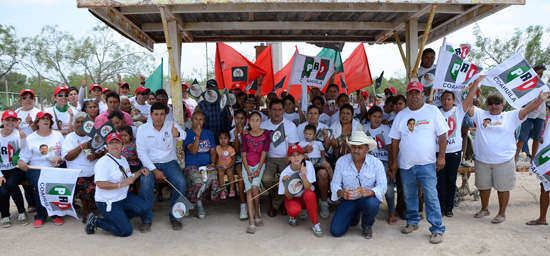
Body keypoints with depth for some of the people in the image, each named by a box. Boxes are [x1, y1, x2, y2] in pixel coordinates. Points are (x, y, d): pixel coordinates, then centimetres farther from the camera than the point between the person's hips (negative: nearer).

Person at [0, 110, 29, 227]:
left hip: (17, 168, -1)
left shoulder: (18, 133, -2)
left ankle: (21, 212, -10)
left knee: (10, 184, -30)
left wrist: (23, 138, -41)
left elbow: (23, 149, -21)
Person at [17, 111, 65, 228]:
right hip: (35, 169, 0)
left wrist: (59, 159, -10)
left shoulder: (58, 135, 14)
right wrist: (21, 163, -16)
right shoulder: (30, 138, 12)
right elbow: (23, 157, 6)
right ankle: (40, 216, -10)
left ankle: (56, 214, -11)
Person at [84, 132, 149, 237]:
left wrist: (140, 172, 6)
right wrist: (121, 184, -28)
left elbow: (128, 178, 21)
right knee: (126, 231, -12)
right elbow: (100, 184, -26)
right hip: (107, 203, -8)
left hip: (124, 197, 8)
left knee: (144, 209, -9)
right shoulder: (103, 162, -16)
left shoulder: (123, 159, 13)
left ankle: (117, 217, 11)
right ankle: (95, 221, 7)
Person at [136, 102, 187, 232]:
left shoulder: (172, 126, 0)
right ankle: (146, 219, -11)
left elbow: (183, 135, -24)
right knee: (145, 182, -30)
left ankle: (174, 216, -4)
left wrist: (178, 134, -51)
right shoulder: (142, 129, 0)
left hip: (169, 162, 0)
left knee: (181, 182, -25)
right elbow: (141, 153, -4)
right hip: (150, 163, 0)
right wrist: (154, 170, -15)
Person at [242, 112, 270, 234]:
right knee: (249, 189, -16)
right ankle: (251, 220, -18)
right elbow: (244, 155, 2)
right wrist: (248, 172, -8)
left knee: (255, 186, -23)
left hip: (259, 164, -1)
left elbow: (264, 153, -4)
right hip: (247, 165, 1)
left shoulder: (266, 134, -1)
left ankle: (256, 214, -3)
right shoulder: (246, 135, 4)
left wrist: (258, 170, -11)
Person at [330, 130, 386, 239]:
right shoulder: (341, 161, -7)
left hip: (368, 198, -1)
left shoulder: (376, 163, -10)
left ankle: (367, 225, 0)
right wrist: (341, 192, -31)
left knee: (372, 204, -39)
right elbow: (334, 184, -6)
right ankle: (354, 216, 23)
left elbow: (382, 186, -15)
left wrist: (368, 192, -37)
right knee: (335, 231, -13)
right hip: (348, 200, 1)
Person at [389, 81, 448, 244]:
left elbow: (442, 135, -2)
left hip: (427, 163, -3)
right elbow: (395, 140, 8)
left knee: (431, 196, -4)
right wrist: (394, 161, 5)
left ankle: (437, 229, 6)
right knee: (409, 196, 13)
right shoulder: (401, 115, 8)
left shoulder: (432, 111, 0)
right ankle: (412, 222, 30)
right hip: (406, 164, 3)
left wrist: (441, 157, -8)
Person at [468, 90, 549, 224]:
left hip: (504, 161, -2)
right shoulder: (481, 114, 6)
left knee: (502, 188, 7)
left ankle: (502, 213, 23)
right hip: (482, 160, 2)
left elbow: (527, 109, -6)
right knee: (483, 186, 16)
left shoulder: (511, 116, 3)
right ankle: (485, 209, 36)